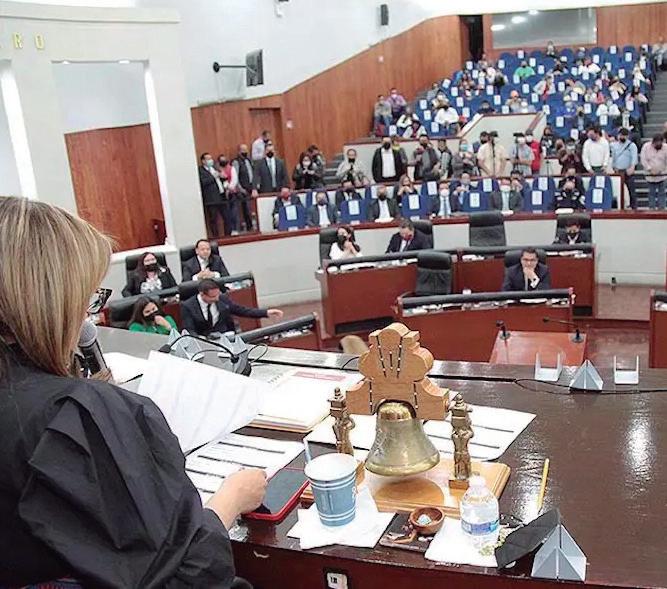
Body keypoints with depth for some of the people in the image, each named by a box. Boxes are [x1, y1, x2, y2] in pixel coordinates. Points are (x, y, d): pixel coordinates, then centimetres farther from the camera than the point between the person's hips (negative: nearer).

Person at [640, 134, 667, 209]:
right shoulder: (646, 147, -8)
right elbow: (643, 160, -8)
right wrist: (650, 169, -15)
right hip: (651, 175, 0)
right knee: (651, 193, 8)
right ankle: (652, 208, 14)